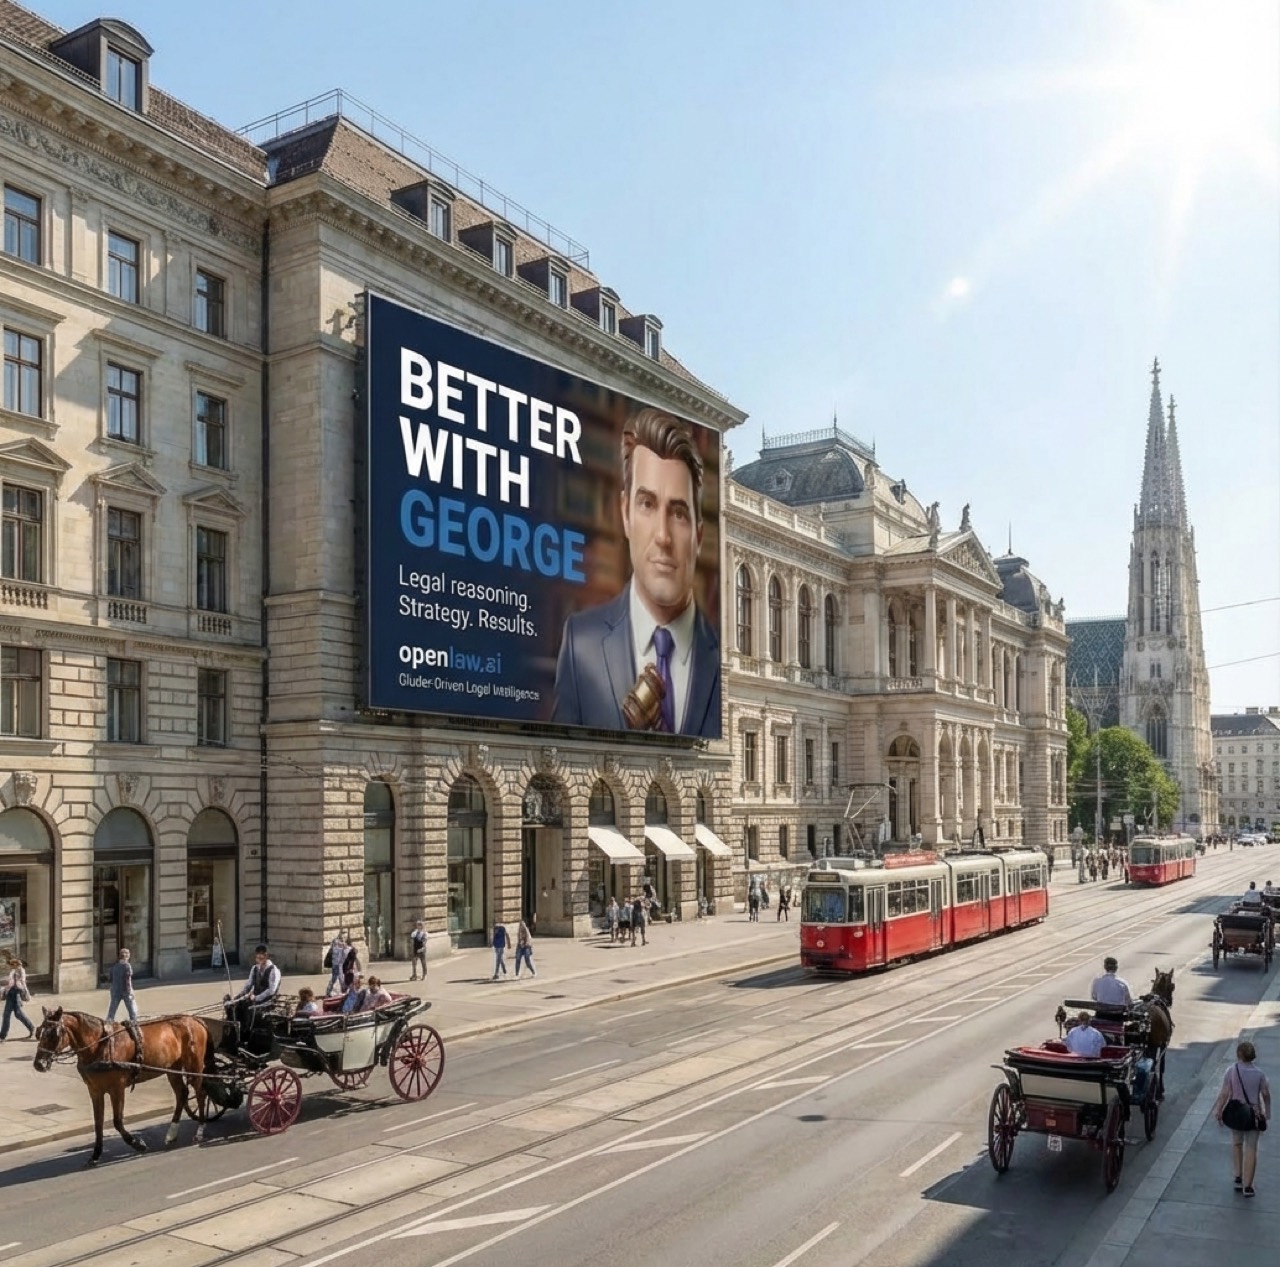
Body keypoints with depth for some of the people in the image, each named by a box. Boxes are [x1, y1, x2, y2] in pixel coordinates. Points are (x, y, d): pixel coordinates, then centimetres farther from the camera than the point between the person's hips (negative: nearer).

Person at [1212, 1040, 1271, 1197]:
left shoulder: (1232, 1071, -13)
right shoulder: (1259, 1073, -7)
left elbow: (1225, 1094, -12)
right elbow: (1266, 1094, 0)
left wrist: (1218, 1111, -1)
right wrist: (1267, 1114, 14)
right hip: (1254, 1114, 0)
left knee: (1237, 1144, 21)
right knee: (1251, 1149, 6)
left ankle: (1239, 1178, 20)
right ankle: (1247, 1186, 6)